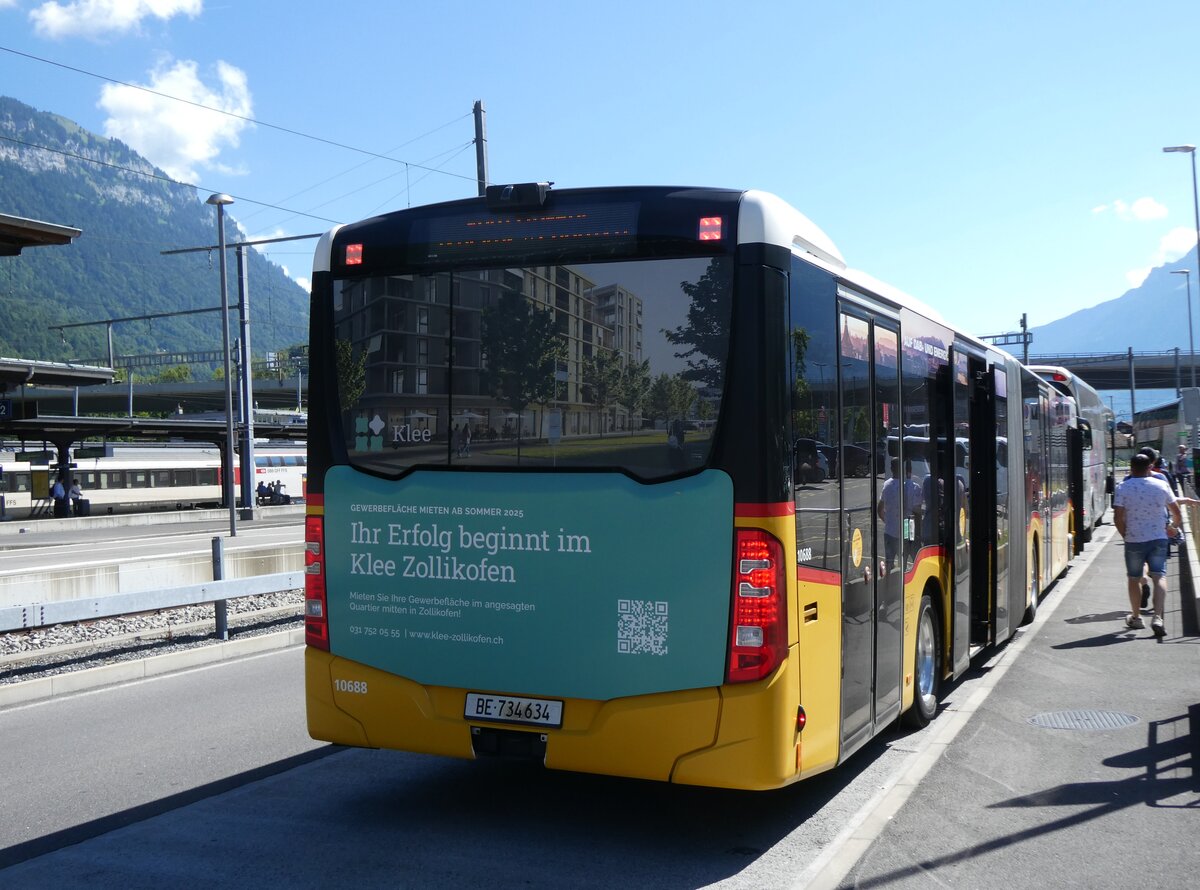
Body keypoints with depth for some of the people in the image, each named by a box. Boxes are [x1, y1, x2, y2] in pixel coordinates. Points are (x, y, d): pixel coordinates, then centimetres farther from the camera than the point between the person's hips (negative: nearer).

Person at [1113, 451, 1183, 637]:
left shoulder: (1123, 488, -6)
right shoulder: (1162, 486, 1)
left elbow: (1118, 518, -11)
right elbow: (1177, 514, 8)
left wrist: (1126, 535, 4)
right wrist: (1173, 528, 28)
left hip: (1134, 540, -1)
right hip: (1158, 539, 1)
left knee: (1133, 578, 15)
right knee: (1159, 576, -1)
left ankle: (1136, 617, 26)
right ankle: (1157, 617, -18)